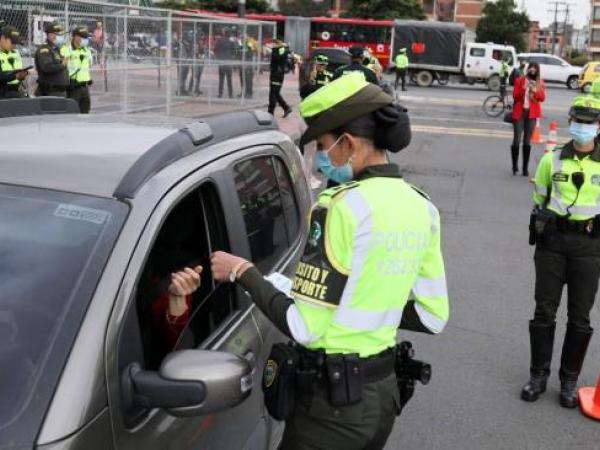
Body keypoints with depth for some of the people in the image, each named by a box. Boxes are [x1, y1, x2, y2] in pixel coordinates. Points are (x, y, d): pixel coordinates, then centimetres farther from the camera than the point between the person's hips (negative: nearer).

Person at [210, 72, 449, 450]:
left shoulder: (342, 206, -21)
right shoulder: (421, 208, 2)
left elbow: (304, 327, -21)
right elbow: (433, 317, 7)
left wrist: (243, 272, -9)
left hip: (332, 400, -7)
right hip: (384, 391, 7)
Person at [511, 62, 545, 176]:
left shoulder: (540, 83, 8)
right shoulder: (520, 80, 3)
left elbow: (542, 97, 0)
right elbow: (515, 95, -3)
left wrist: (535, 91, -17)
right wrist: (523, 89, -17)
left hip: (532, 113, 1)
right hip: (519, 112, -1)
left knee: (527, 141, 1)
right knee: (516, 140, -6)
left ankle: (525, 167, 5)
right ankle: (515, 165, 7)